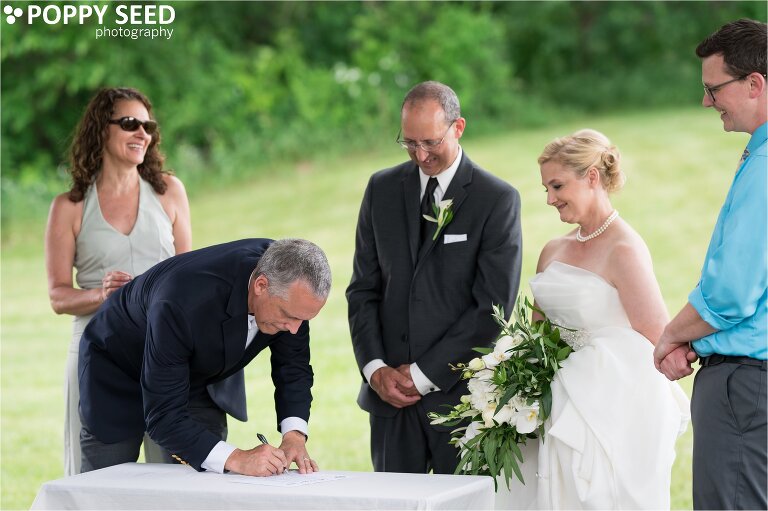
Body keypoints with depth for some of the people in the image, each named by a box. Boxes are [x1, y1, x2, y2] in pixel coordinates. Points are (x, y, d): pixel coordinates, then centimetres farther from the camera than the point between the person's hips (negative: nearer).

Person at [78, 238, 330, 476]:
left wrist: (294, 435, -28)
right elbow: (163, 418, -39)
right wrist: (236, 459, -49)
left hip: (198, 379, 5)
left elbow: (293, 365, -11)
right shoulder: (182, 303, -44)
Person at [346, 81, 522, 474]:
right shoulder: (382, 189, 9)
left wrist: (424, 375, -10)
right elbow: (363, 289, 10)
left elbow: (493, 307, -9)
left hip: (461, 393, -4)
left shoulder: (498, 200, -4)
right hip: (390, 395, 4)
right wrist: (375, 368, -4)